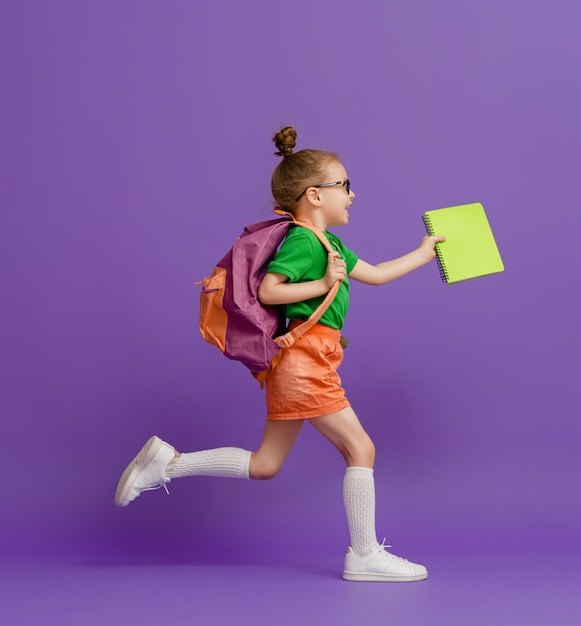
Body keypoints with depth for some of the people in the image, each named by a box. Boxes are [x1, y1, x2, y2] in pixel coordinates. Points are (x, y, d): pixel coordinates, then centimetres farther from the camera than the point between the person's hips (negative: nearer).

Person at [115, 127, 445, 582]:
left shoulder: (330, 244, 20)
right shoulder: (302, 241, -11)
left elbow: (375, 274, 29)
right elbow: (267, 290, -18)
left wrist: (422, 254, 33)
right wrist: (323, 284, -17)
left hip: (299, 365, 10)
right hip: (305, 361, -10)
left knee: (264, 465, 12)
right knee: (360, 448, -2)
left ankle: (168, 461, 14)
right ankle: (364, 556, 8)